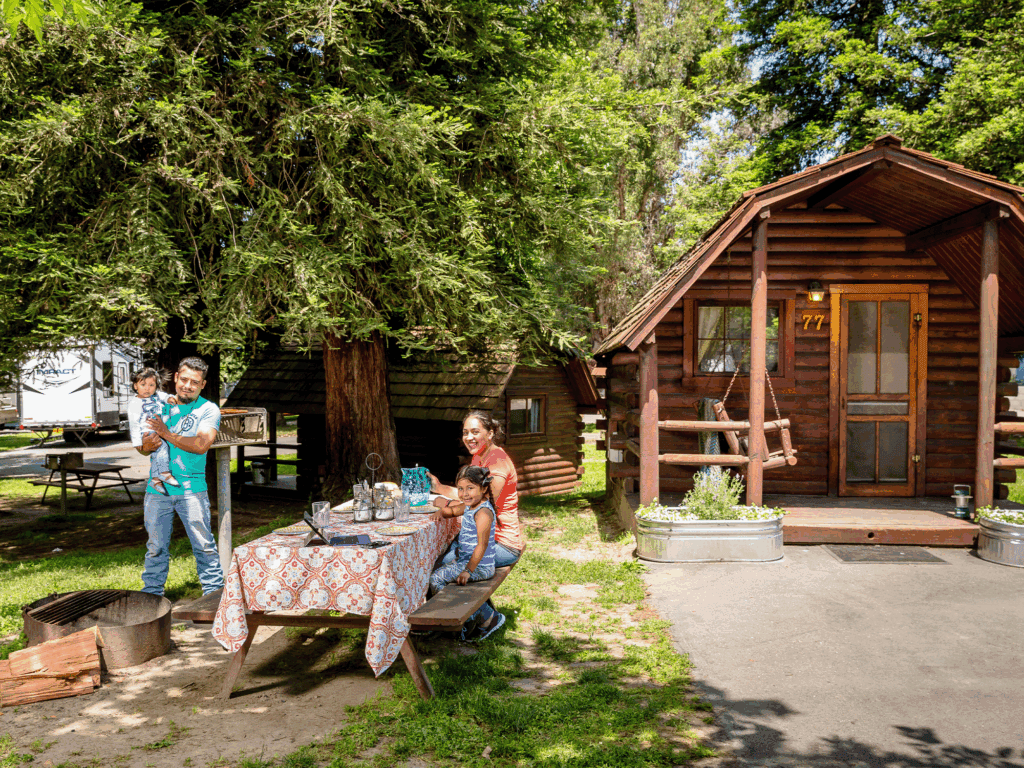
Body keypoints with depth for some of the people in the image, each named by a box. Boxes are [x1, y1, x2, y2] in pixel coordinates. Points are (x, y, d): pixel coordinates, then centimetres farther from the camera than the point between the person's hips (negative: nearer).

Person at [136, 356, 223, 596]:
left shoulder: (208, 410, -3)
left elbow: (201, 445, -19)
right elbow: (142, 445, 13)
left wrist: (167, 434, -16)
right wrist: (146, 446, -10)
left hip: (191, 489, -3)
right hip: (157, 488, 4)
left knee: (203, 544, 0)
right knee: (156, 545, 13)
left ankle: (214, 592, 12)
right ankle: (151, 592, 27)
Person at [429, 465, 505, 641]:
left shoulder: (483, 513, -20)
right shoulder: (469, 507, 9)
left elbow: (482, 545, -25)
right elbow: (453, 511, 28)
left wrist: (468, 570, -28)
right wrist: (444, 511, 4)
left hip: (479, 566, -10)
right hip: (464, 559, 10)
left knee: (436, 578, -14)